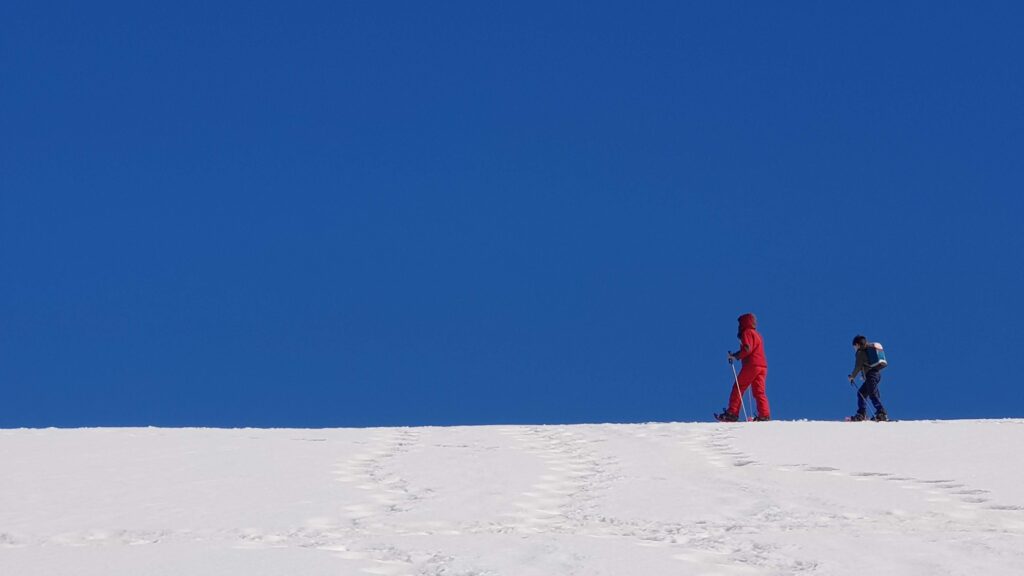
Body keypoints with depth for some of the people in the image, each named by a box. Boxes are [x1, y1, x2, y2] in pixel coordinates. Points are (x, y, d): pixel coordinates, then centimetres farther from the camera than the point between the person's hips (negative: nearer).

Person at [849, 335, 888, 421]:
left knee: (873, 395, -14)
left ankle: (882, 413, -25)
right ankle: (861, 414, 11)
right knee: (861, 393, 15)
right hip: (877, 373, 10)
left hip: (871, 375, -9)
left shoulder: (860, 352, -3)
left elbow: (858, 367, -6)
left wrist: (852, 376, 8)